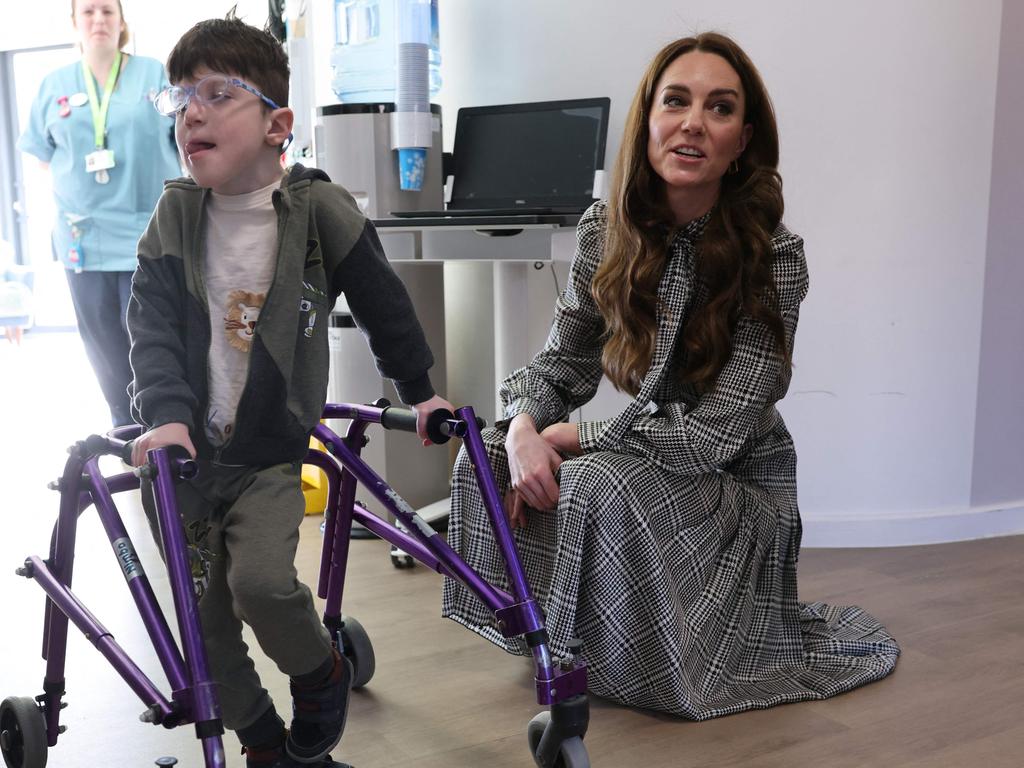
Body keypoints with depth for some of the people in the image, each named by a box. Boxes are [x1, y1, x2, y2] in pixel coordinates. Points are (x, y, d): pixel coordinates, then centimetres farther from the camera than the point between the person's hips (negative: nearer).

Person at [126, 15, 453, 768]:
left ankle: (322, 674, 9)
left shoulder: (319, 210, -9)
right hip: (184, 450, 3)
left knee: (261, 580, -24)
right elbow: (153, 325, -10)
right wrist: (165, 414, -25)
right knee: (202, 621, 7)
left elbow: (383, 304, 2)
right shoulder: (175, 216, -2)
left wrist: (419, 390, 9)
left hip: (270, 455, -3)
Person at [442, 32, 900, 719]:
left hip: (740, 486, -5)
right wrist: (524, 430, -21)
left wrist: (575, 439, -18)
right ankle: (541, 623, 12)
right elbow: (562, 360, 1)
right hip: (648, 453, 5)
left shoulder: (772, 255, -21)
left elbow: (715, 434, -24)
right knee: (489, 455, -12)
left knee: (601, 484, -31)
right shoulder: (605, 230, -7)